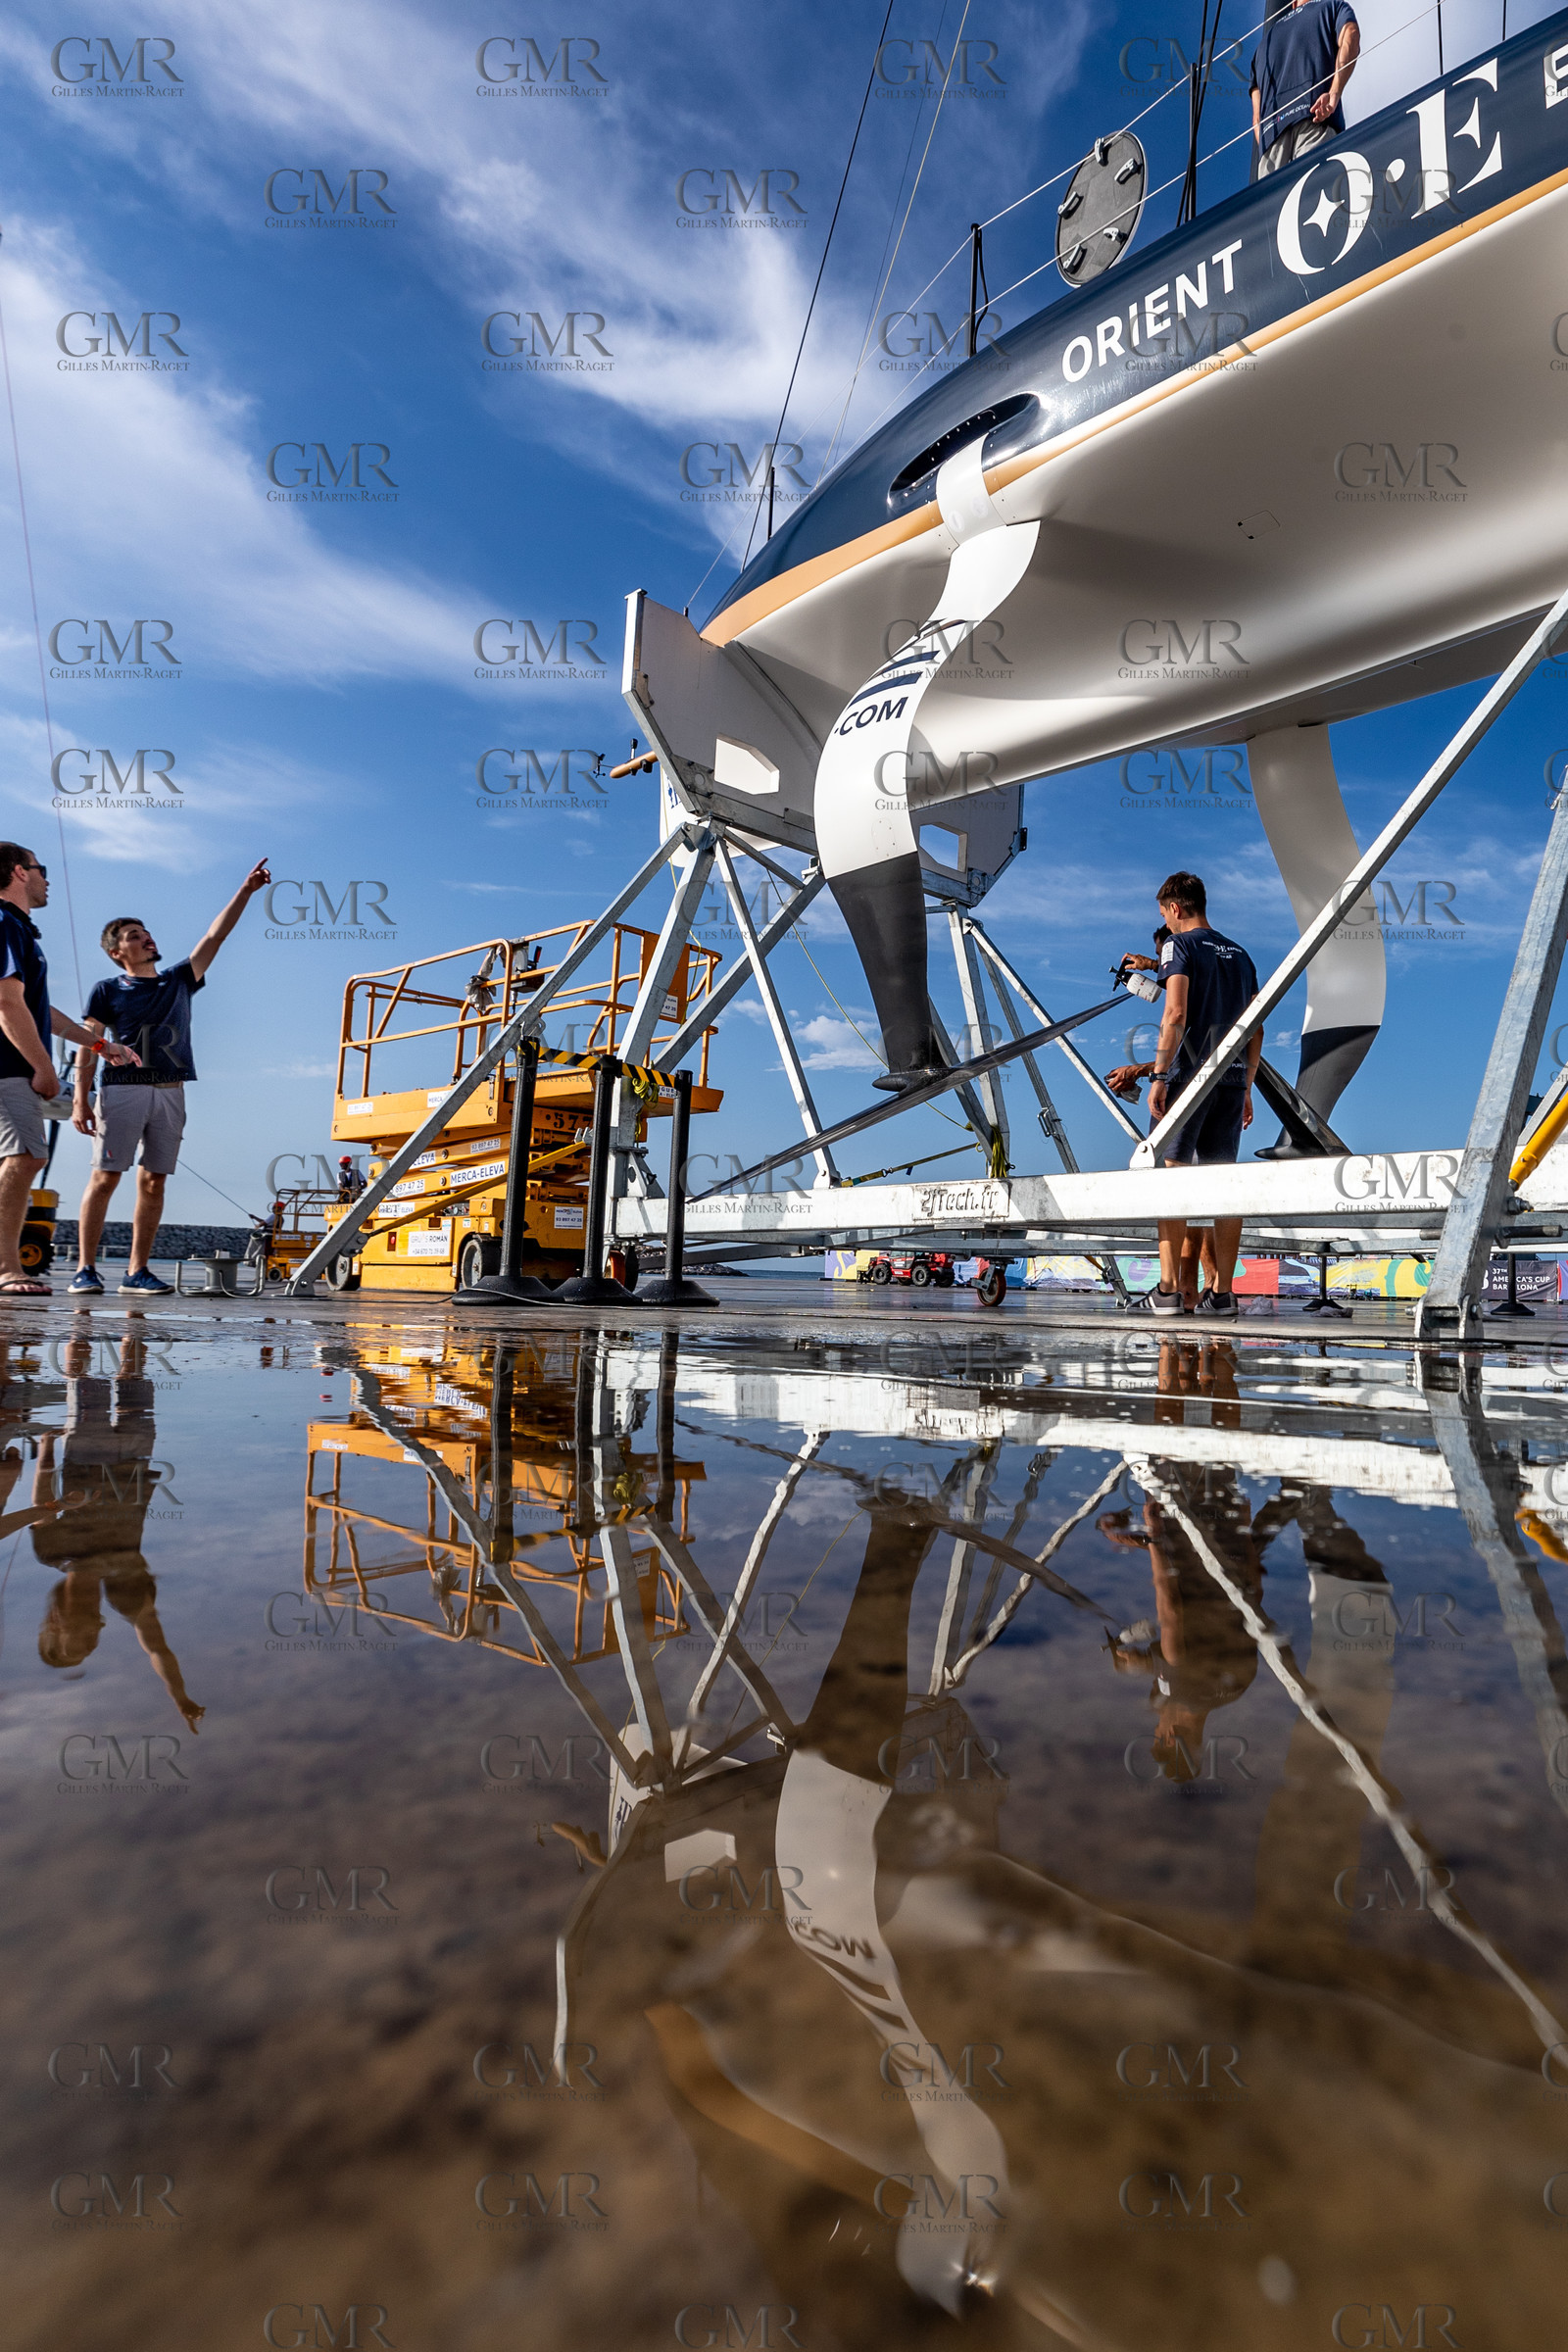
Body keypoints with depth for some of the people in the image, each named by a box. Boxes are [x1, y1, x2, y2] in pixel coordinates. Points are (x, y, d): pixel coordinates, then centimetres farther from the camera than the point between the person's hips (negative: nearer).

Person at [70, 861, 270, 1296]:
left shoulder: (179, 981, 19)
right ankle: (85, 1267, -4)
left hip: (171, 1093, 3)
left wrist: (246, 890, 8)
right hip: (122, 1089, -3)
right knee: (104, 1177, -7)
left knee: (154, 1182, 2)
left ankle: (137, 1271, 5)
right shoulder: (107, 991, 9)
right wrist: (81, 1100, -8)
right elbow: (88, 1047, 3)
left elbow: (214, 936, 14)